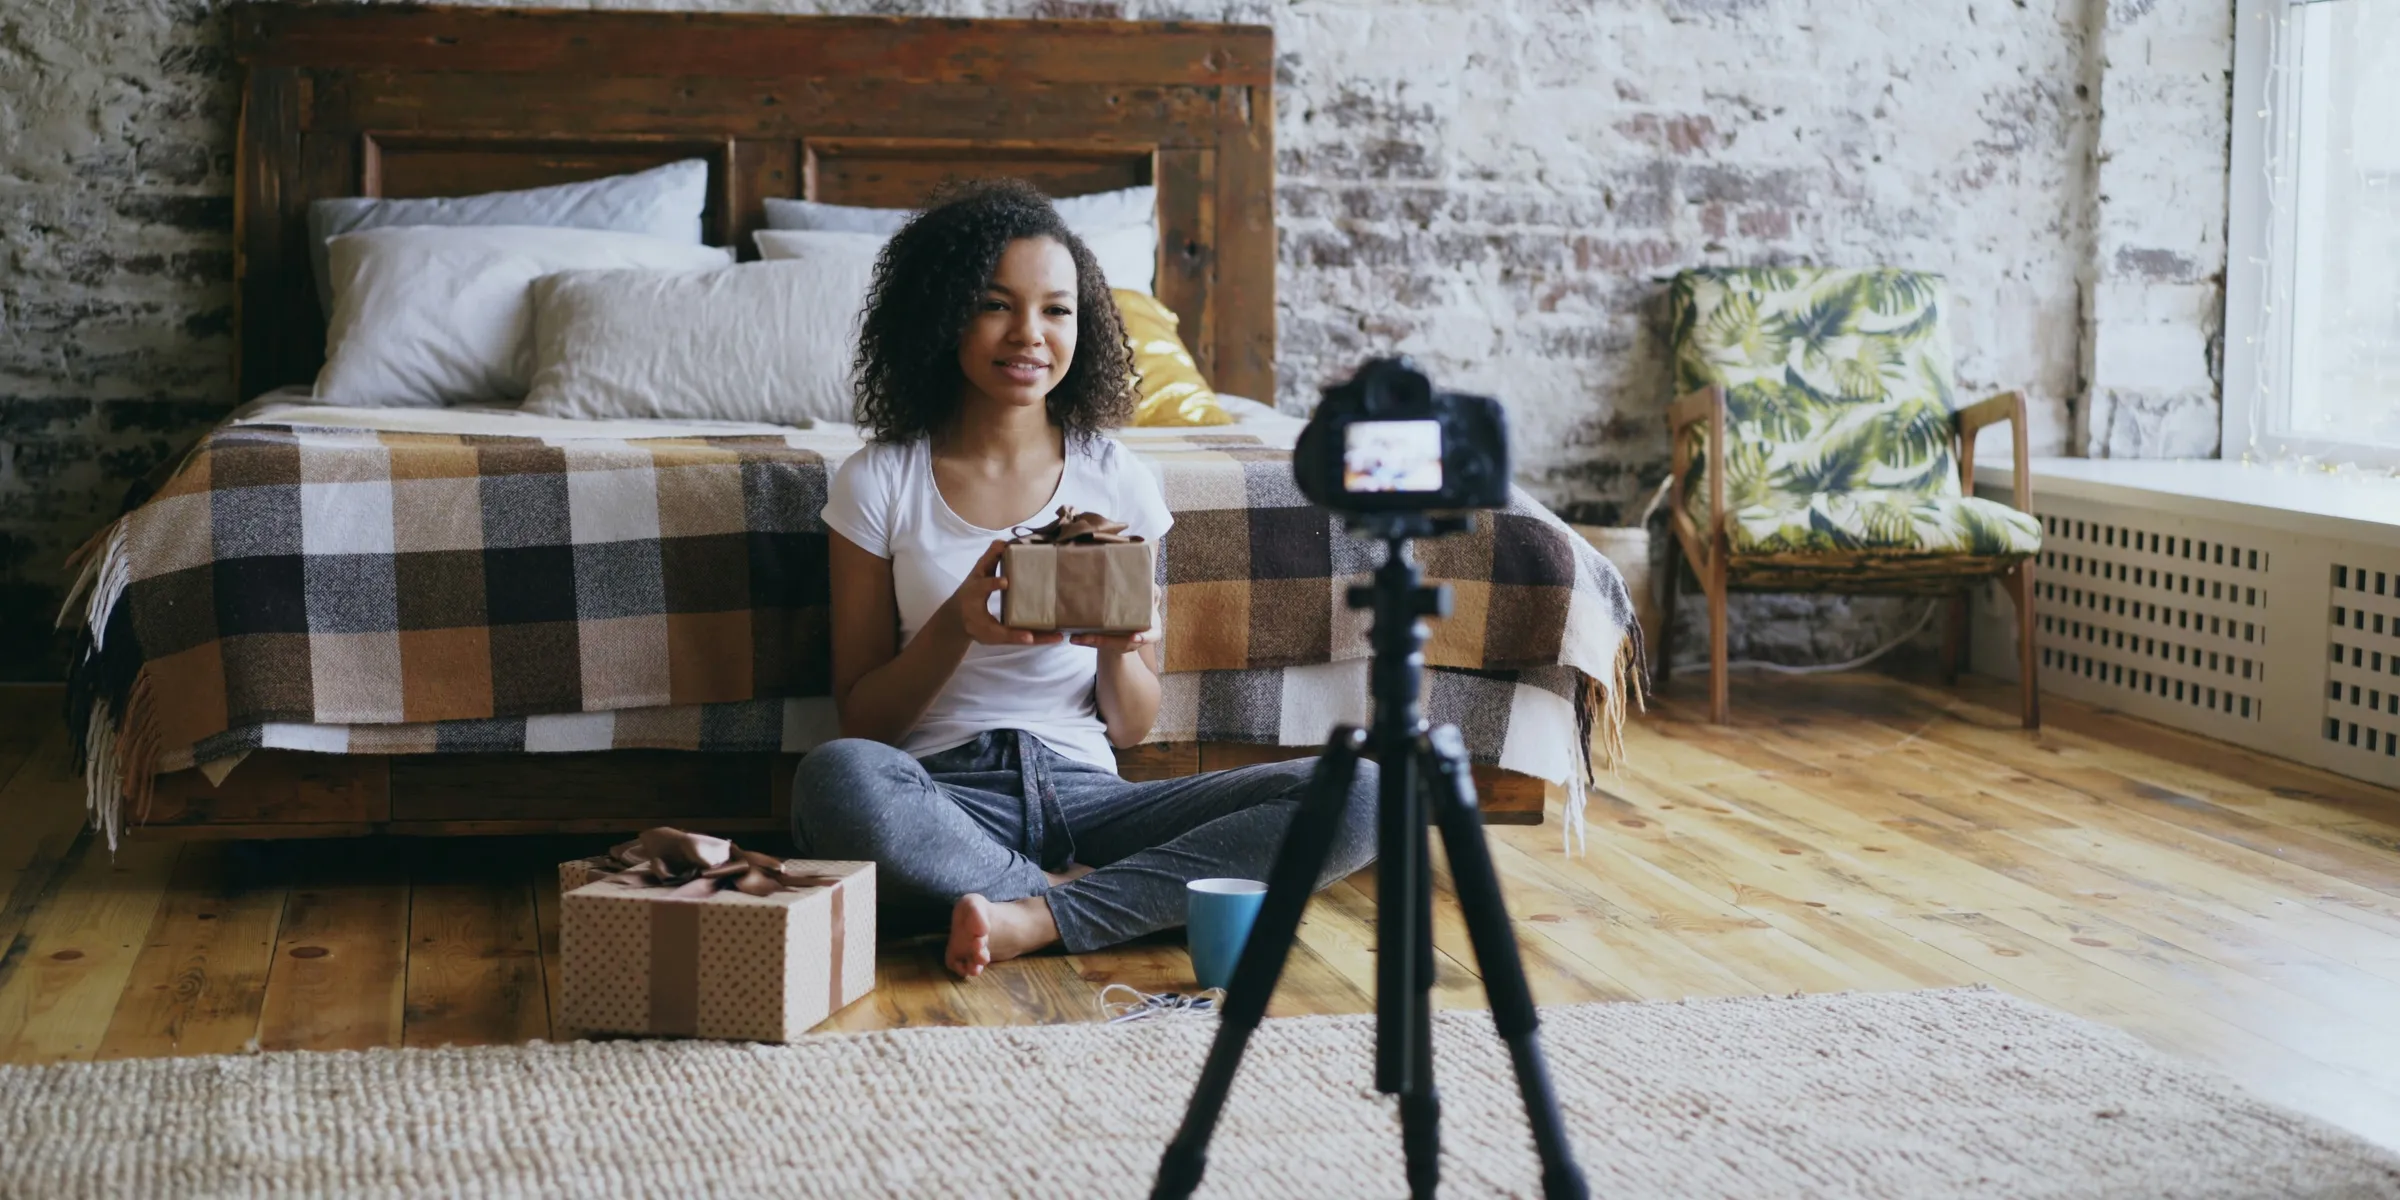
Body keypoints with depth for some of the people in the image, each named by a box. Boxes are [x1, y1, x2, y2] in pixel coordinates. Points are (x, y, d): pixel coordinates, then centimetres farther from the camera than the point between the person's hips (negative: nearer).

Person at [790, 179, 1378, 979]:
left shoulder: (1117, 483, 8)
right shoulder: (880, 483, 3)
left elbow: (1133, 726, 11)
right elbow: (861, 718, 2)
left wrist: (1117, 646, -12)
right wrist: (957, 626, -16)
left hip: (1082, 794, 3)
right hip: (947, 799, -2)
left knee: (1352, 794, -22)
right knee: (837, 780, -39)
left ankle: (1034, 919, -26)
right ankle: (1086, 895, -19)